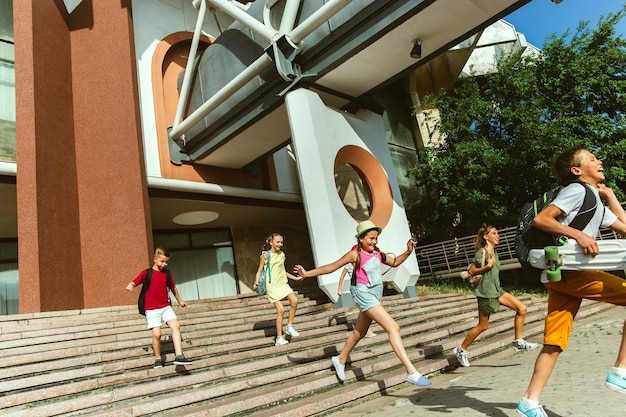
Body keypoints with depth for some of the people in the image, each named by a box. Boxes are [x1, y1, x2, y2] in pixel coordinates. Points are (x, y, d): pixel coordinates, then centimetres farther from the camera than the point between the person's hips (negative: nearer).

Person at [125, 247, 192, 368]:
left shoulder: (167, 273, 8)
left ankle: (179, 356, -17)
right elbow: (135, 282, -4)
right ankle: (158, 359, 14)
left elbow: (173, 288, 20)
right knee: (156, 334, -9)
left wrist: (180, 301, 31)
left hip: (166, 306, 3)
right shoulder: (146, 273, -2)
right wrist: (130, 285, -28)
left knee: (176, 326, -15)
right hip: (152, 309, -3)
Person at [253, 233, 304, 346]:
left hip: (283, 283, 5)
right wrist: (256, 282, -18)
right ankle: (279, 338, -1)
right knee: (280, 310, -14)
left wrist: (295, 278, 26)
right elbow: (259, 270, -1)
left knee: (294, 300, -19)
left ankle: (289, 326, 0)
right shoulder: (265, 255, -3)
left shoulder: (281, 254, 12)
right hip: (272, 286, -5)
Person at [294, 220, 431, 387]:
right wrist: (307, 273, -6)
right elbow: (331, 267, -6)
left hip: (376, 295, 8)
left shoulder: (378, 254, 7)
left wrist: (408, 251, 5)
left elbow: (395, 262, 22)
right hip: (364, 295, -8)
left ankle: (340, 360, 42)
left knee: (359, 332, 21)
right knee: (393, 328, -17)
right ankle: (412, 372, -16)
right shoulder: (355, 254, -10)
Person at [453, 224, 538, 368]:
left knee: (522, 308, -2)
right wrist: (488, 266, -22)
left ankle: (518, 342, 8)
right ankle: (461, 350, 12)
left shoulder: (495, 253, 13)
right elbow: (472, 271, -15)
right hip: (486, 291, -8)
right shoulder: (482, 252, -13)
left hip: (497, 290, 8)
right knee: (483, 326, -1)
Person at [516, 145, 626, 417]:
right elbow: (540, 219, -14)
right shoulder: (577, 190, -3)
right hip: (564, 271, -9)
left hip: (566, 274, 9)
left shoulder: (597, 204, 26)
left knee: (554, 342, 6)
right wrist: (578, 234, -21)